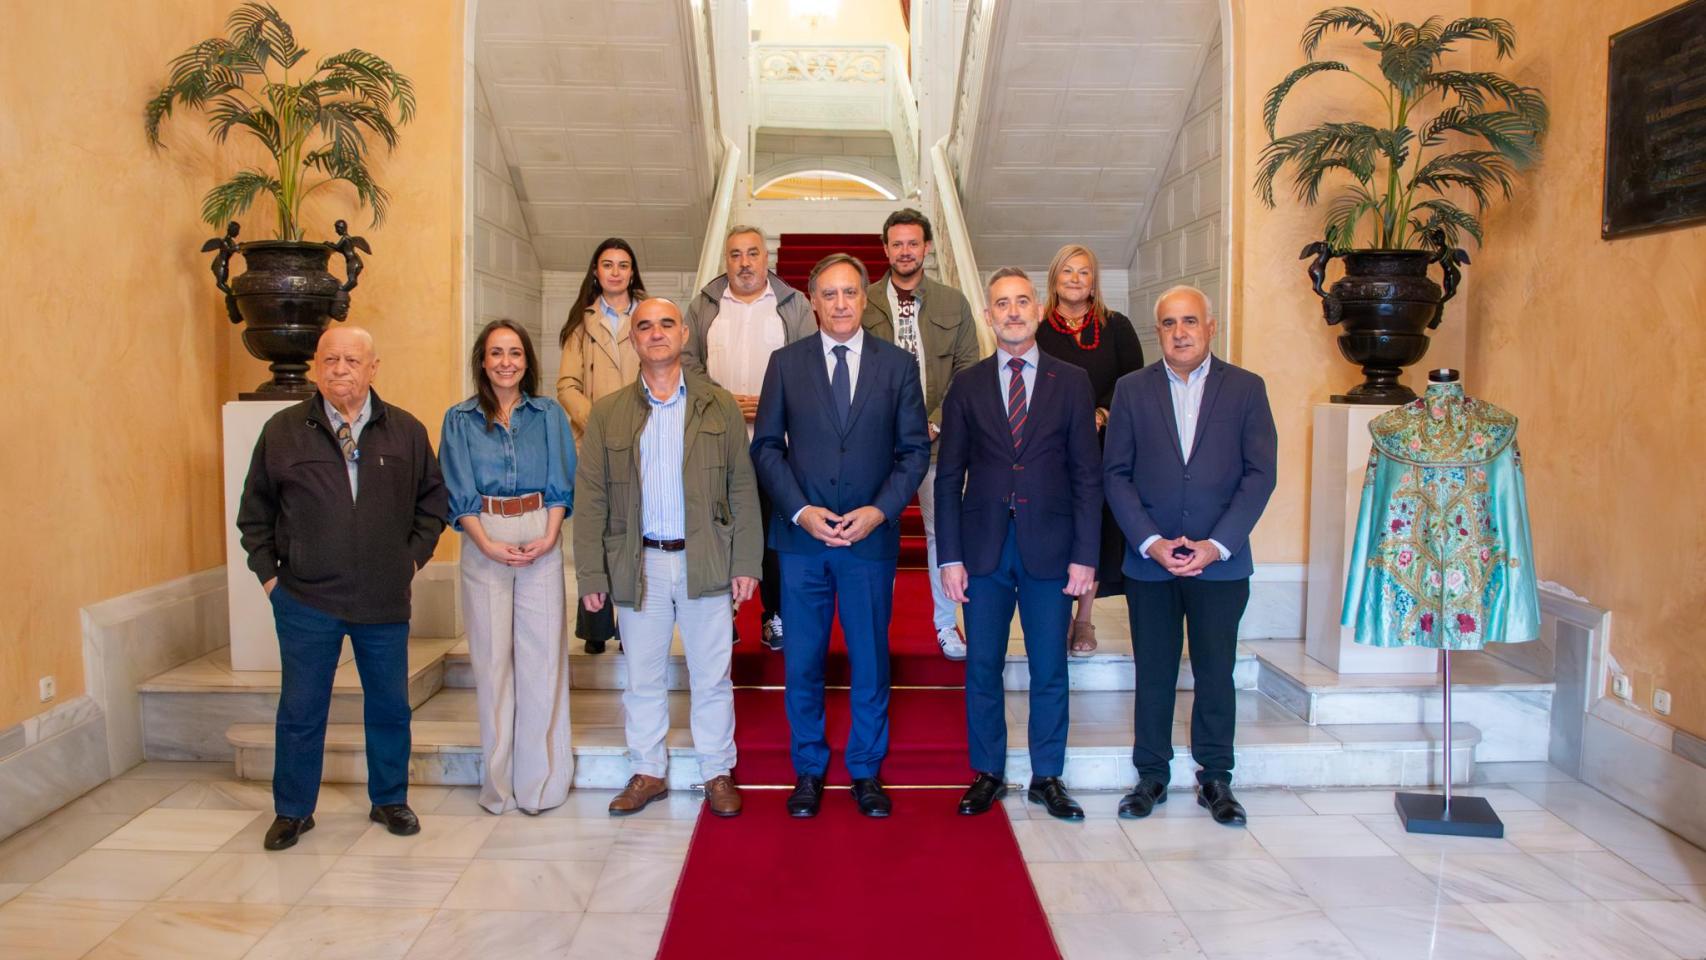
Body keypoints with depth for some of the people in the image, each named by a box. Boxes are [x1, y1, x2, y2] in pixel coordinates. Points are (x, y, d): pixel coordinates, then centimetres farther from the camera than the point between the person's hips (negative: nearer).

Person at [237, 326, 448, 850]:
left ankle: (389, 801, 28)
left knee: (390, 707, 11)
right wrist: (268, 572, 2)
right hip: (305, 599, -1)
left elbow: (433, 498, 12)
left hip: (385, 600, 1)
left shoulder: (406, 431, 2)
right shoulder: (283, 430, 0)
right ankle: (293, 811, 25)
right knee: (300, 710, 9)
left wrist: (414, 555, 4)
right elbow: (255, 509, 8)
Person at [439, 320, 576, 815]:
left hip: (541, 540, 0)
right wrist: (489, 545, -11)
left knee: (543, 655, -1)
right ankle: (499, 781, 13)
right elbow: (458, 493, 2)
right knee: (491, 658, 3)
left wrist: (548, 538, -10)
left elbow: (561, 483, 5)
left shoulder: (549, 415, 9)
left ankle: (542, 778, 8)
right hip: (483, 543, 0)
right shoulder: (460, 420, 7)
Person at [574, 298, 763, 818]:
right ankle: (648, 773, 26)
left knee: (712, 678, 8)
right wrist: (591, 575, -2)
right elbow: (590, 498, 3)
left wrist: (745, 562, -3)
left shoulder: (720, 405, 4)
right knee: (643, 679, 11)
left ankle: (718, 773, 22)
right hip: (639, 566, 1)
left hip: (706, 562, -1)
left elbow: (743, 489, 3)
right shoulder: (607, 413, 5)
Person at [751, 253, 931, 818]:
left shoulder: (897, 365, 4)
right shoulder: (785, 363, 5)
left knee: (870, 663, 8)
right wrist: (801, 511, -9)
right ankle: (808, 772, 24)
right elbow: (766, 447, 3)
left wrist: (880, 510, -11)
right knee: (802, 665, 8)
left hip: (871, 537, 0)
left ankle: (866, 772, 24)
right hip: (801, 537, 0)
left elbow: (915, 449, 3)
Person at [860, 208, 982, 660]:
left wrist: (936, 423, -7)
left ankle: (946, 623, 22)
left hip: (936, 437, 1)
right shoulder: (863, 303, 2)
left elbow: (968, 373, 4)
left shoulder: (954, 303, 5)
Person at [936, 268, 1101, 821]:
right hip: (984, 547, 1)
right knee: (982, 667, 7)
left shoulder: (1071, 382, 4)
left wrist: (1085, 556, -4)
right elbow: (948, 477, 4)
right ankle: (987, 774, 22)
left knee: (1050, 670, 7)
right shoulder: (966, 387, 5)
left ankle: (1047, 778, 22)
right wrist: (950, 557, -3)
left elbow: (1087, 475, 2)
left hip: (1049, 546, 0)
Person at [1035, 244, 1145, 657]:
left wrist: (1101, 414, -12)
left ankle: (1084, 621, 16)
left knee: (1096, 530, 3)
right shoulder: (1035, 329, 4)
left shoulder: (1116, 327, 8)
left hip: (1103, 446, 1)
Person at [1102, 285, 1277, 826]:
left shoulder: (1246, 388, 2)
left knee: (1216, 674, 7)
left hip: (1220, 561, 0)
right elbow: (1116, 475, 1)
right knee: (1153, 675, 8)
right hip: (1149, 560, 1)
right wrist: (1150, 541, -10)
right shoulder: (1132, 390, 4)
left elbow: (1260, 474, -2)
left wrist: (1216, 545, -11)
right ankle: (1151, 777, 21)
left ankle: (1215, 778, 22)